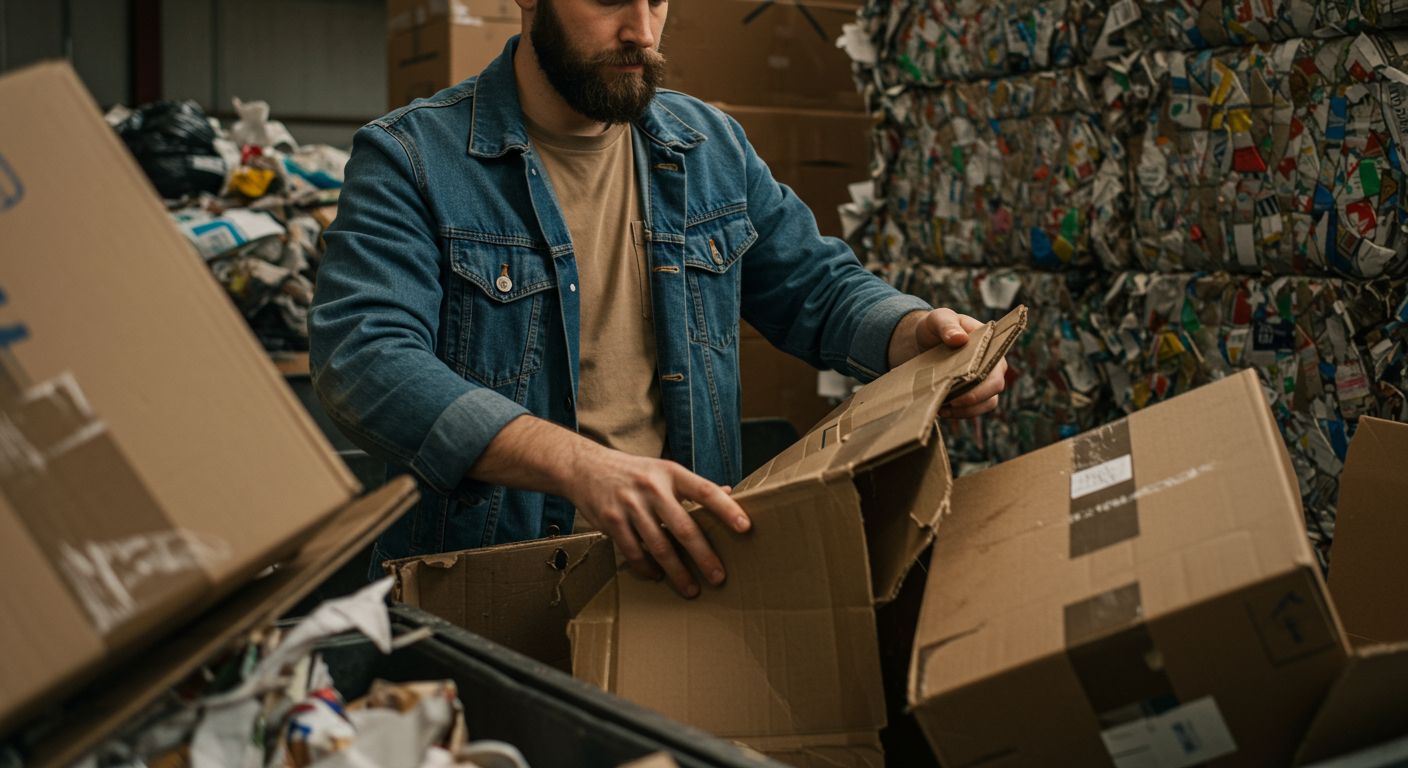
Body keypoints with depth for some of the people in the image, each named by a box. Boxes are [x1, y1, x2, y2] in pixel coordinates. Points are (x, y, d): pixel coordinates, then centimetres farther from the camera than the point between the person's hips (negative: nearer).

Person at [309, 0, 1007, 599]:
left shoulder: (711, 147, 12)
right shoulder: (407, 159, -6)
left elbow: (818, 289, 20)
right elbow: (364, 359, -21)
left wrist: (918, 334, -5)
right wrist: (576, 464, -36)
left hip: (679, 570, 5)